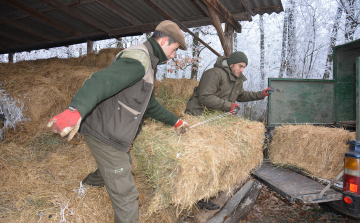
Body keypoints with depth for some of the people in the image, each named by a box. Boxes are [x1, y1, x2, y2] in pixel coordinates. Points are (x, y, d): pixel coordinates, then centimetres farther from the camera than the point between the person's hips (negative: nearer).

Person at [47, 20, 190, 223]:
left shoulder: (148, 63, 17)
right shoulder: (139, 57, -18)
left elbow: (150, 104, 25)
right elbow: (102, 81, -36)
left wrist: (174, 121, 28)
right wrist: (76, 110, -53)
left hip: (113, 132, 11)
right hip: (106, 135, -11)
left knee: (123, 164, 37)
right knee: (125, 194, -4)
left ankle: (95, 179, 67)